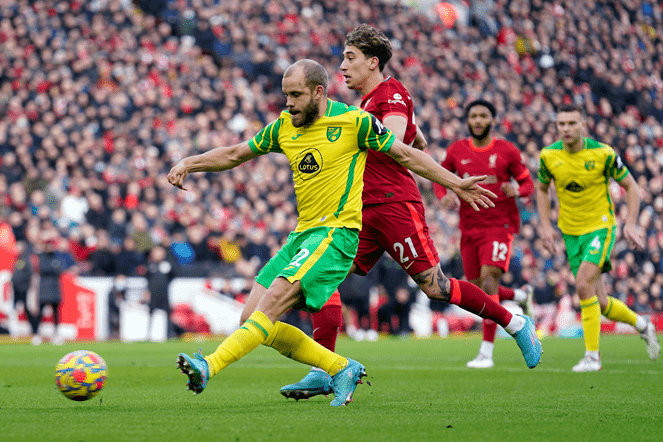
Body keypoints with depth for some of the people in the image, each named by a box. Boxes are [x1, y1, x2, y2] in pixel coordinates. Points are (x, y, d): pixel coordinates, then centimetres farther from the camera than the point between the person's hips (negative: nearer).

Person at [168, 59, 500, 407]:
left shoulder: (354, 122, -6)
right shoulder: (284, 126, 9)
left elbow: (406, 155, 3)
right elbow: (234, 155, 19)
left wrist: (456, 185, 2)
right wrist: (189, 163, 4)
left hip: (337, 232, -7)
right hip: (302, 234, 8)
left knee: (272, 302, -25)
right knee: (251, 318, -3)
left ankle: (209, 367, -34)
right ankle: (342, 369, 3)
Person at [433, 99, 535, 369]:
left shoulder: (507, 151, -1)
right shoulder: (457, 150, 6)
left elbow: (528, 183, 5)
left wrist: (517, 190, -19)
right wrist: (444, 196, -5)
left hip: (499, 225, -4)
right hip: (469, 227, 4)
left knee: (489, 279, -20)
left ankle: (486, 352, -18)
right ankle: (521, 296, 38)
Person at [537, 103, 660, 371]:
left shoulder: (603, 153, -13)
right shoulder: (549, 156, -5)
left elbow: (630, 186, -2)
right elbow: (542, 189, 13)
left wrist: (631, 223, -11)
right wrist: (546, 226, 4)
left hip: (601, 227, -4)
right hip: (571, 233, 4)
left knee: (583, 284, -25)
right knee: (600, 304, 4)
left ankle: (592, 356, -16)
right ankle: (641, 325, 33)